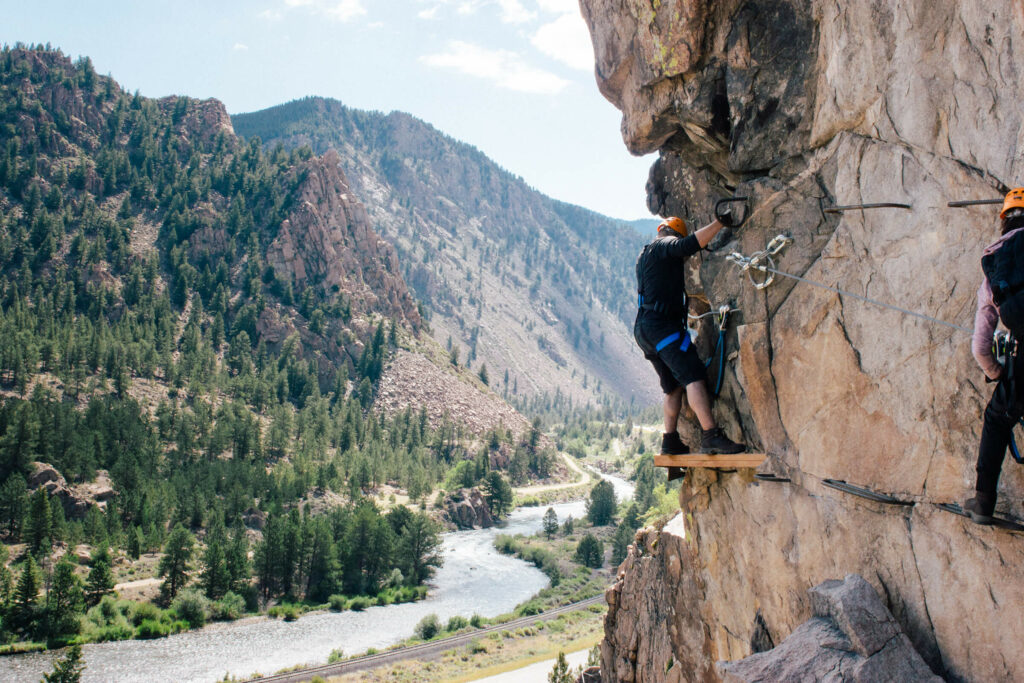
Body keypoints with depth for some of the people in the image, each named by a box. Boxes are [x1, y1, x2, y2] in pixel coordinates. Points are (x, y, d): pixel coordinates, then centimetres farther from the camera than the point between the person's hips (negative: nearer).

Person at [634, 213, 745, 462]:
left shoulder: (645, 255, 28)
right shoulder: (664, 245, 0)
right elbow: (690, 245, -20)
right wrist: (720, 222, -13)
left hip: (644, 329, 10)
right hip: (660, 324, -10)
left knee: (674, 385, 12)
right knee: (693, 375, -19)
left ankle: (670, 440, 7)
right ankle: (711, 435, -28)